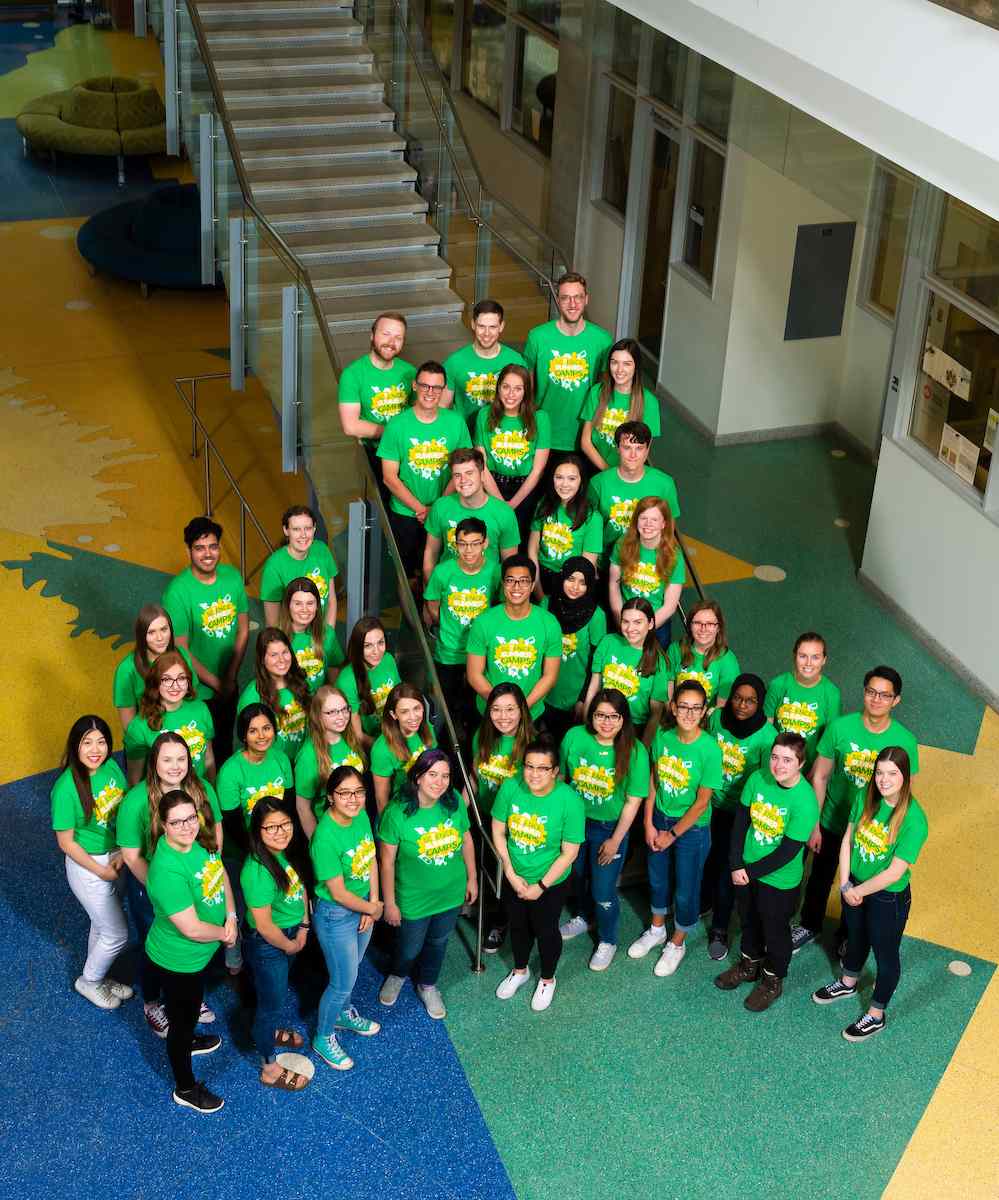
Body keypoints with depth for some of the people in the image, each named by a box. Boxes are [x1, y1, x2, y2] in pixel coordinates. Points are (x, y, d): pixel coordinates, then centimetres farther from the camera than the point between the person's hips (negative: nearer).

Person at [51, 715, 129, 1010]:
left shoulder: (111, 767, -11)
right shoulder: (66, 788, -27)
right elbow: (66, 842, -19)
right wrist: (101, 872, -13)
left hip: (115, 857, 5)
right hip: (88, 865, -5)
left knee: (102, 925, 24)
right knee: (117, 934, 7)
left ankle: (99, 978, 46)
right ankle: (88, 981, 32)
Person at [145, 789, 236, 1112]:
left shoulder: (199, 840, -14)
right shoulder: (167, 872, -39)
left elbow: (221, 873, 4)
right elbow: (193, 929, -34)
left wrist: (231, 916, -9)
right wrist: (225, 934, -15)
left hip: (198, 953, 8)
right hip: (178, 960, -8)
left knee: (191, 1009, 34)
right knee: (181, 1019, 15)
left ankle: (188, 1041, 63)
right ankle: (185, 1089, 36)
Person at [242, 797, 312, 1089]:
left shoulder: (286, 853, -11)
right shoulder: (257, 871, -35)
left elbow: (300, 887, 6)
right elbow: (264, 925, -29)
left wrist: (304, 927, 0)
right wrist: (290, 946, -13)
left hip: (291, 935, 8)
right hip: (268, 946, -8)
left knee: (277, 992, 31)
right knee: (271, 1001, 12)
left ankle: (269, 1032, 58)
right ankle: (270, 1069, 32)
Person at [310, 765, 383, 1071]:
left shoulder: (361, 816, -11)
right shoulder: (325, 837, -32)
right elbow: (339, 893, -25)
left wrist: (373, 903, -5)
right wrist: (373, 908, -11)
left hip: (364, 908, 7)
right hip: (336, 916, -6)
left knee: (350, 969, 27)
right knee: (343, 982, 9)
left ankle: (344, 1013, 54)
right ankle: (324, 1037, 33)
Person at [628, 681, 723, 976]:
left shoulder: (709, 750, -26)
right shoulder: (663, 736, -13)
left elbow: (701, 803, -19)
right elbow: (654, 780, -1)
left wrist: (672, 835, -12)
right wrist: (649, 824, -3)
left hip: (692, 828, -4)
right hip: (660, 818, 4)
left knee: (685, 890, 14)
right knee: (658, 878, 24)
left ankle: (677, 943, 38)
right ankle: (657, 929, 49)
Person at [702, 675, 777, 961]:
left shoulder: (767, 737, -22)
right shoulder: (717, 718, -12)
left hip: (739, 811, -3)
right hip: (709, 802, 3)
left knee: (726, 867, 7)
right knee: (705, 858, 18)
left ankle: (719, 929, 25)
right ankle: (702, 902, 48)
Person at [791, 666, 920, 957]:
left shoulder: (905, 742, -19)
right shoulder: (840, 727, -19)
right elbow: (819, 777, -10)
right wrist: (814, 825, -7)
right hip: (832, 822, 0)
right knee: (820, 878, 22)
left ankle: (847, 935, 47)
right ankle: (809, 925, 49)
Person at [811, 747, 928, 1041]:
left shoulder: (913, 819, -30)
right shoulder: (866, 798, -14)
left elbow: (894, 873, -26)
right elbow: (847, 839, -3)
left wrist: (857, 891, -15)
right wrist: (845, 885, -9)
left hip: (889, 898, -5)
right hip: (854, 886, 5)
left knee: (885, 955, 17)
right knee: (856, 938, 30)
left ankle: (876, 1015, 37)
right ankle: (848, 983, 57)